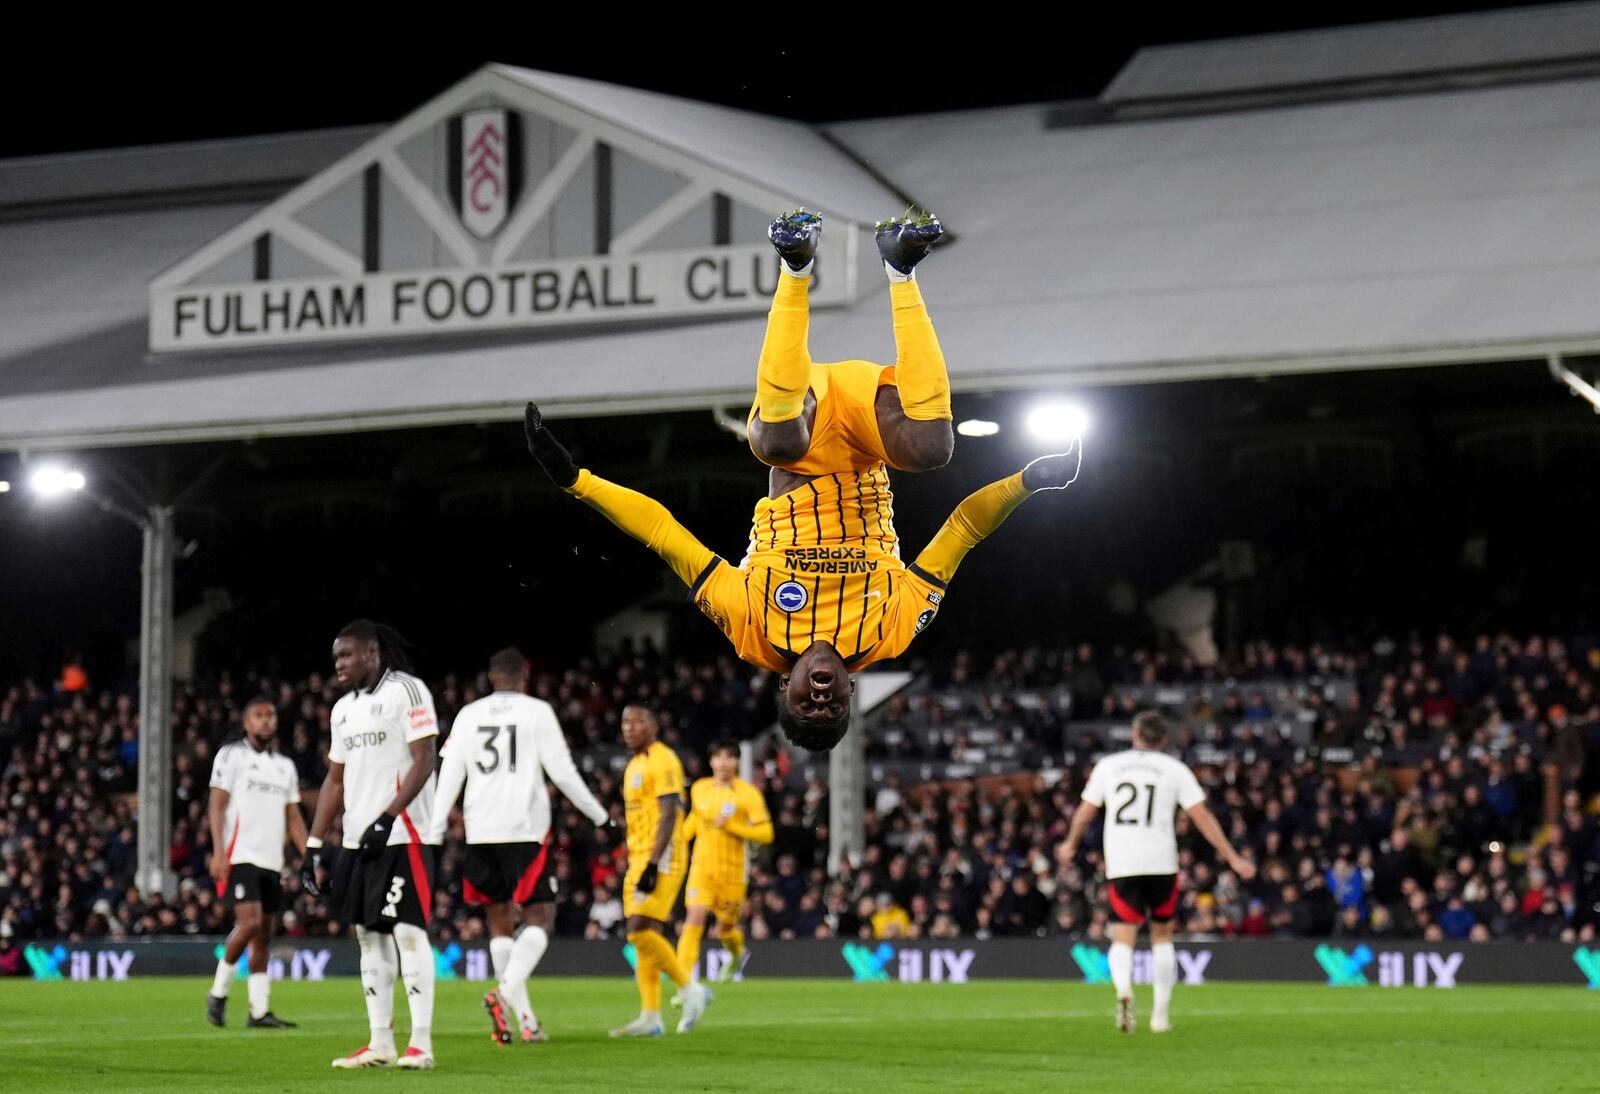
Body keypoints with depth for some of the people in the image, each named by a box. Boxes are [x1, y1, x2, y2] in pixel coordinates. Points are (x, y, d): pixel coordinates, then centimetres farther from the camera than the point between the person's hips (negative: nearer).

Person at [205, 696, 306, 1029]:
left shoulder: (285, 766, 19)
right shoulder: (231, 755, 1)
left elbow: (293, 818, 19)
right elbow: (217, 806, -5)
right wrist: (218, 852, -16)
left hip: (271, 861, 6)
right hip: (240, 856, -6)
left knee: (264, 935, 5)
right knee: (250, 921, -19)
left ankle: (259, 1011, 6)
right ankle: (218, 992, -3)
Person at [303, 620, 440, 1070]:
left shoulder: (407, 692, -7)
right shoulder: (344, 708, 17)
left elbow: (423, 762, -13)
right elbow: (336, 780, 20)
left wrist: (387, 818, -20)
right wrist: (314, 845, 14)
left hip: (401, 836, -8)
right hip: (357, 841, 8)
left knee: (408, 932, -10)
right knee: (369, 935, 7)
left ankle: (421, 1043, -8)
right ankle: (380, 1044, 10)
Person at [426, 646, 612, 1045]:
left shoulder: (468, 715, 9)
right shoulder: (537, 712, -1)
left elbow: (449, 776, 5)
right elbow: (562, 772, -3)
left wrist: (434, 834, 7)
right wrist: (599, 816, 8)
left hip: (480, 832, 4)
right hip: (525, 828, -4)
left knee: (499, 918, 12)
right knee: (539, 916, 0)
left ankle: (524, 1015, 7)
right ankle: (506, 989, -24)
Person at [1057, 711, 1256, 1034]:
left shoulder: (1108, 765, 10)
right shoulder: (1174, 769, 6)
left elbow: (1085, 813, 17)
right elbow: (1202, 817, 1)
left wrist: (1070, 845, 35)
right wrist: (1233, 858, 6)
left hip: (1120, 865, 0)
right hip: (1161, 862, 0)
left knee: (1123, 937, -2)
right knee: (1162, 934, 17)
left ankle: (1123, 988, -34)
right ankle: (1160, 1013, 15)